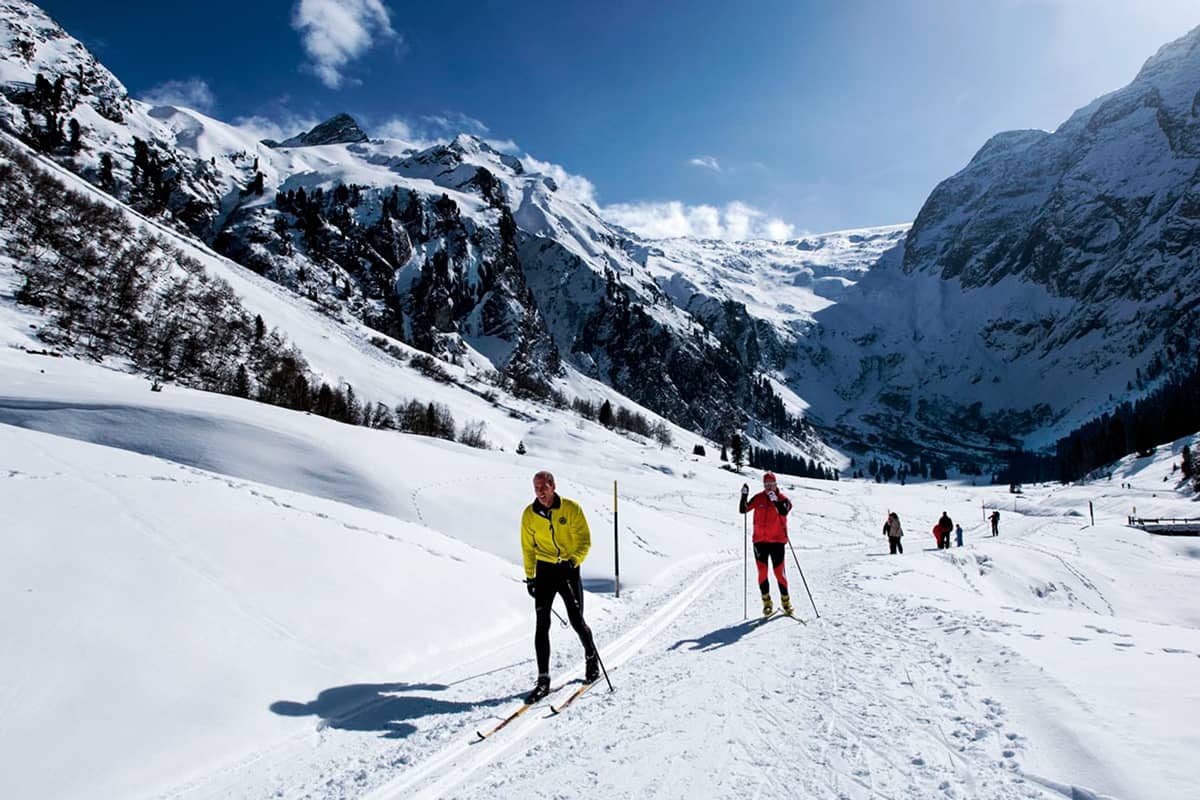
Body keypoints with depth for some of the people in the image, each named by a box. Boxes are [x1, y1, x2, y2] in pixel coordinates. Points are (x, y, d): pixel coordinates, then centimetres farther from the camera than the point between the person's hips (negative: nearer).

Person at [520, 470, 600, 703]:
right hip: (544, 570, 2)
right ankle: (543, 680, 0)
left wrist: (572, 561, -22)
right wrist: (530, 577, 7)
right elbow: (528, 548, 9)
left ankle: (591, 657, 33)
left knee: (577, 621, 3)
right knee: (542, 625, -6)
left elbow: (585, 540, -7)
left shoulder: (571, 508, -9)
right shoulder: (529, 514, -2)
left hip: (569, 570, -1)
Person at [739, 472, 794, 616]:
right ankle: (766, 602, 15)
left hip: (777, 541, -2)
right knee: (762, 572, 3)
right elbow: (743, 509, 0)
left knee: (779, 572, -2)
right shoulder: (758, 498, 5)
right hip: (759, 541, 2)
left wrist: (775, 500, -33)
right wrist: (744, 495, -14)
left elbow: (784, 512, -20)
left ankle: (785, 601, 13)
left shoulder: (783, 498, -1)